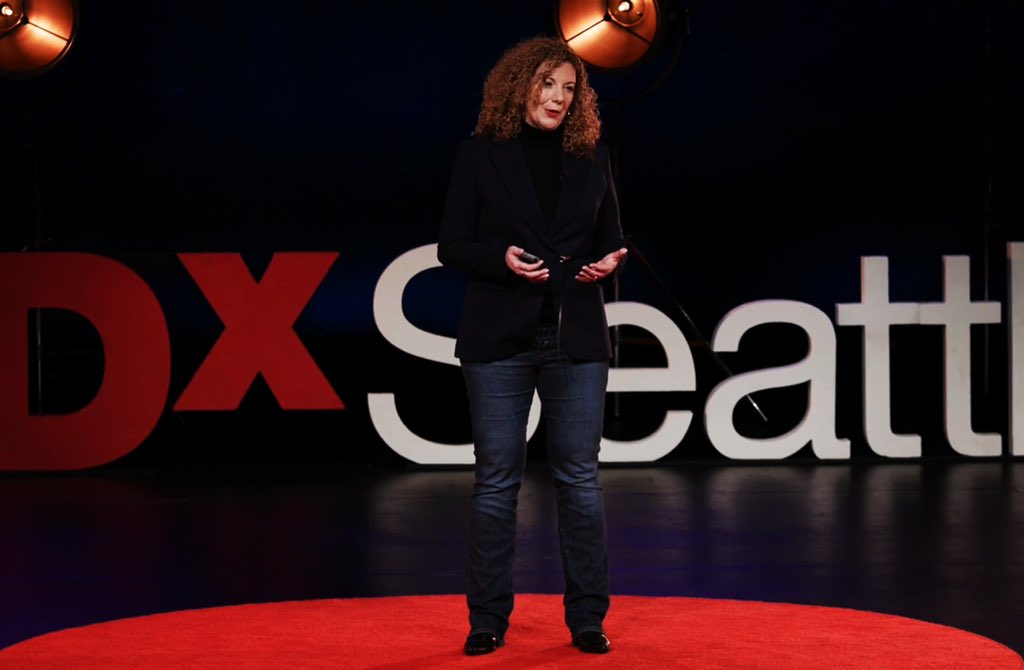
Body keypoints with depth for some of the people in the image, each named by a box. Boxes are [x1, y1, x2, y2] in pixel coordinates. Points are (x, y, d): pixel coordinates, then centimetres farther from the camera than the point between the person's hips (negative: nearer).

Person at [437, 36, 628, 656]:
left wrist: (609, 261, -8)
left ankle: (588, 617, 12)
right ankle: (488, 618, 11)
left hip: (577, 338, 2)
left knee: (580, 476, 3)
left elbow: (611, 239, 15)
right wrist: (501, 258, -17)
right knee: (497, 480, 2)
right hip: (500, 338, -2)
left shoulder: (592, 156, 9)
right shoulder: (480, 155, 2)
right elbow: (451, 244, 1)